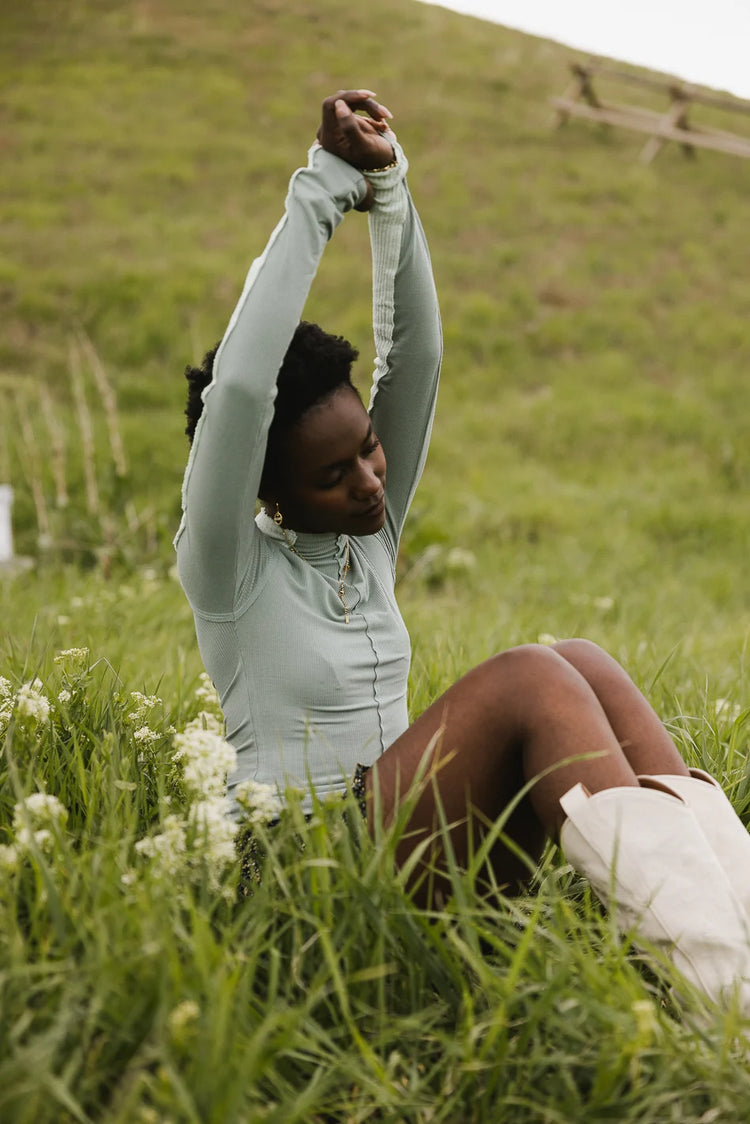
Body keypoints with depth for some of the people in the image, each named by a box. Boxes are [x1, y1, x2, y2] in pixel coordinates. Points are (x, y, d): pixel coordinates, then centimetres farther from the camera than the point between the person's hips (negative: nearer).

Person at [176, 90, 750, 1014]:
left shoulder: (369, 534, 12)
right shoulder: (227, 566, -6)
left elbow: (415, 356, 3)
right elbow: (239, 386, -22)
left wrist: (389, 195, -9)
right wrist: (322, 191, -18)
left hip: (404, 824, 7)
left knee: (579, 665, -19)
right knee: (529, 681, -29)